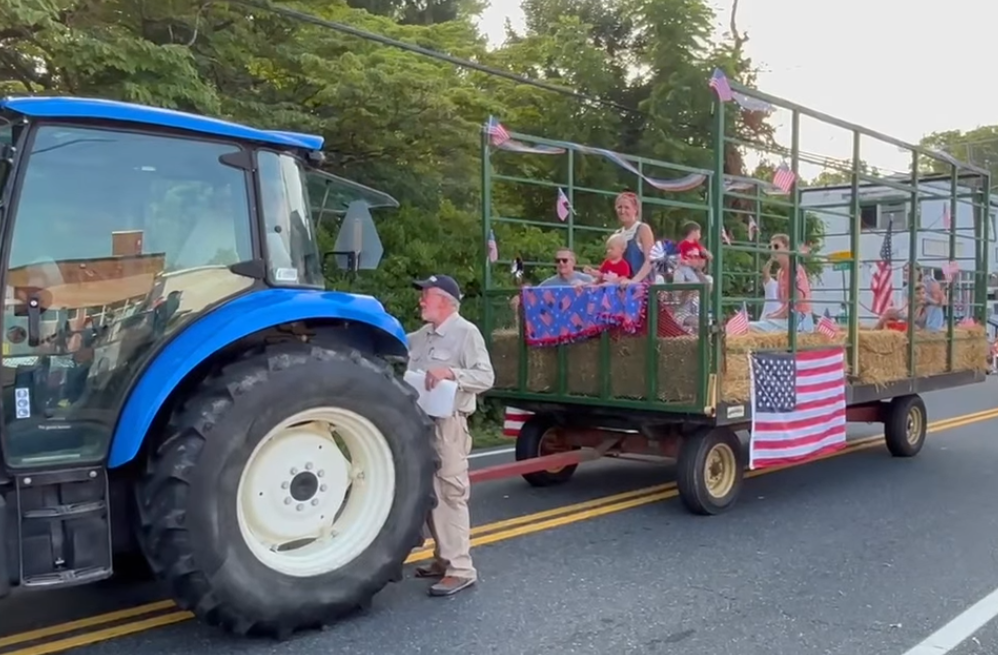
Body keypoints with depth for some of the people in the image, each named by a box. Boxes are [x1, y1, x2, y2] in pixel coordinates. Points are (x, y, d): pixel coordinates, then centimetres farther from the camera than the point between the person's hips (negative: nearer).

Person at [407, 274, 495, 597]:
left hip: (449, 424, -8)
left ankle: (460, 568, -2)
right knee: (429, 493, 14)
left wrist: (451, 372, -25)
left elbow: (486, 377, -14)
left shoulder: (466, 332, -8)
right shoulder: (421, 336, 16)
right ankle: (444, 558, 26)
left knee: (450, 494, -8)